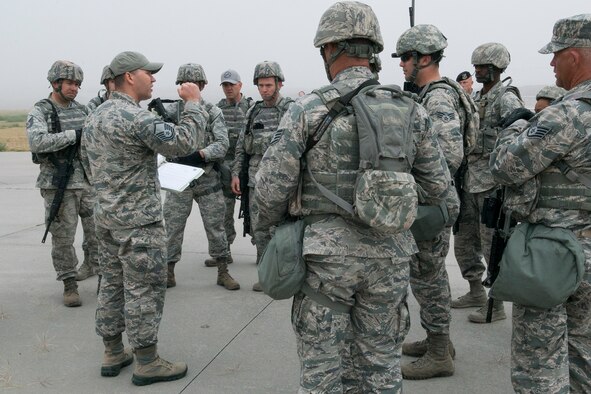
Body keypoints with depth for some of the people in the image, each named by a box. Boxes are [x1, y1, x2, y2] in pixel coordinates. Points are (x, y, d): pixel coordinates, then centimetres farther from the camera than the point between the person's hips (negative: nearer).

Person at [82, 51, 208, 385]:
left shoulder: (94, 117, 11)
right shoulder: (136, 117, -19)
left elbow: (89, 164, 19)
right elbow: (183, 143, -25)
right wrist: (195, 103, -14)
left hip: (106, 217, 9)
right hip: (139, 221, -9)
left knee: (113, 285, 15)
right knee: (144, 291, -1)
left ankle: (113, 355, 25)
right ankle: (147, 363, 8)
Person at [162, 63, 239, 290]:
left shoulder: (213, 112, 0)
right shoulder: (171, 111, 5)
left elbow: (222, 144, -10)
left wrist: (199, 154, -25)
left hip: (208, 178, -1)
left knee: (215, 225, 6)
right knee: (172, 226, 4)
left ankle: (222, 272, 17)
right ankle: (168, 272, 17)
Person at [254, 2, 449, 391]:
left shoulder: (307, 110, -9)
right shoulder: (411, 110, 1)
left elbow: (271, 188, -8)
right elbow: (438, 185, 6)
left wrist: (270, 235, 10)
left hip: (326, 255, -3)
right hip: (390, 255, 3)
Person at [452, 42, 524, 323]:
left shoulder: (507, 98, -11)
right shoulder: (476, 98, 15)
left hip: (492, 182, -9)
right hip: (469, 181, 9)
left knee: (493, 246, -2)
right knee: (464, 240, 15)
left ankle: (496, 306, 8)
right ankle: (475, 293, 30)